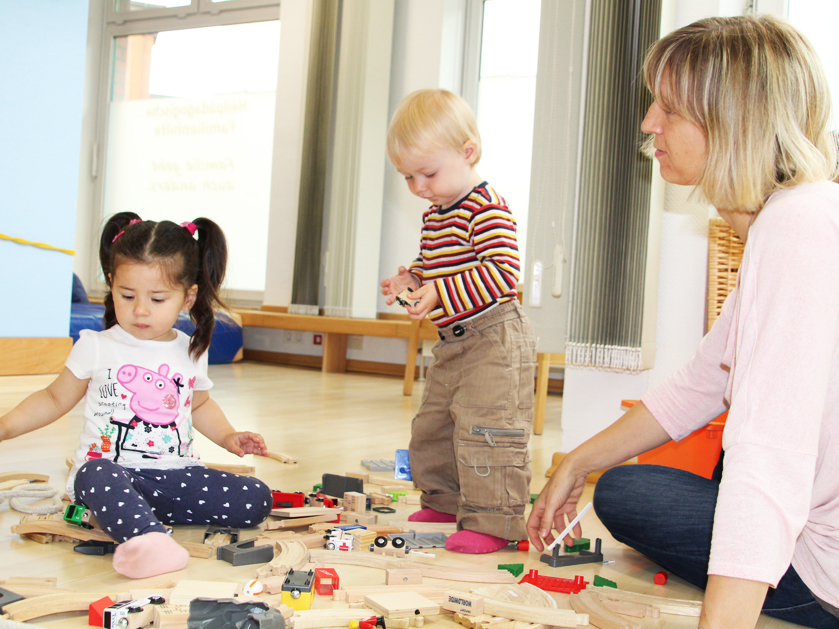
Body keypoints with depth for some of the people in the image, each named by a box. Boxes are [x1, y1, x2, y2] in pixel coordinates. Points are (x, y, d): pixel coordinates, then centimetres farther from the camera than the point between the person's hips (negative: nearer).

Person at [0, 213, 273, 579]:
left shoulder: (191, 353, 12)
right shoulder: (97, 347, 4)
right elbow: (55, 399, 14)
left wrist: (228, 437, 16)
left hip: (174, 473, 4)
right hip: (110, 468, -4)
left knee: (256, 499, -15)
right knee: (98, 477, -40)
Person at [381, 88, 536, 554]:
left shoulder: (487, 209, -18)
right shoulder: (435, 213, 13)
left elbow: (502, 272, -27)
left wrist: (441, 293, -32)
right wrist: (411, 279, 6)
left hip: (495, 342, -10)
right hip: (453, 343, 11)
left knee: (485, 429, -10)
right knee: (432, 426, 18)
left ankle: (492, 520, -1)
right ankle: (445, 502, 34)